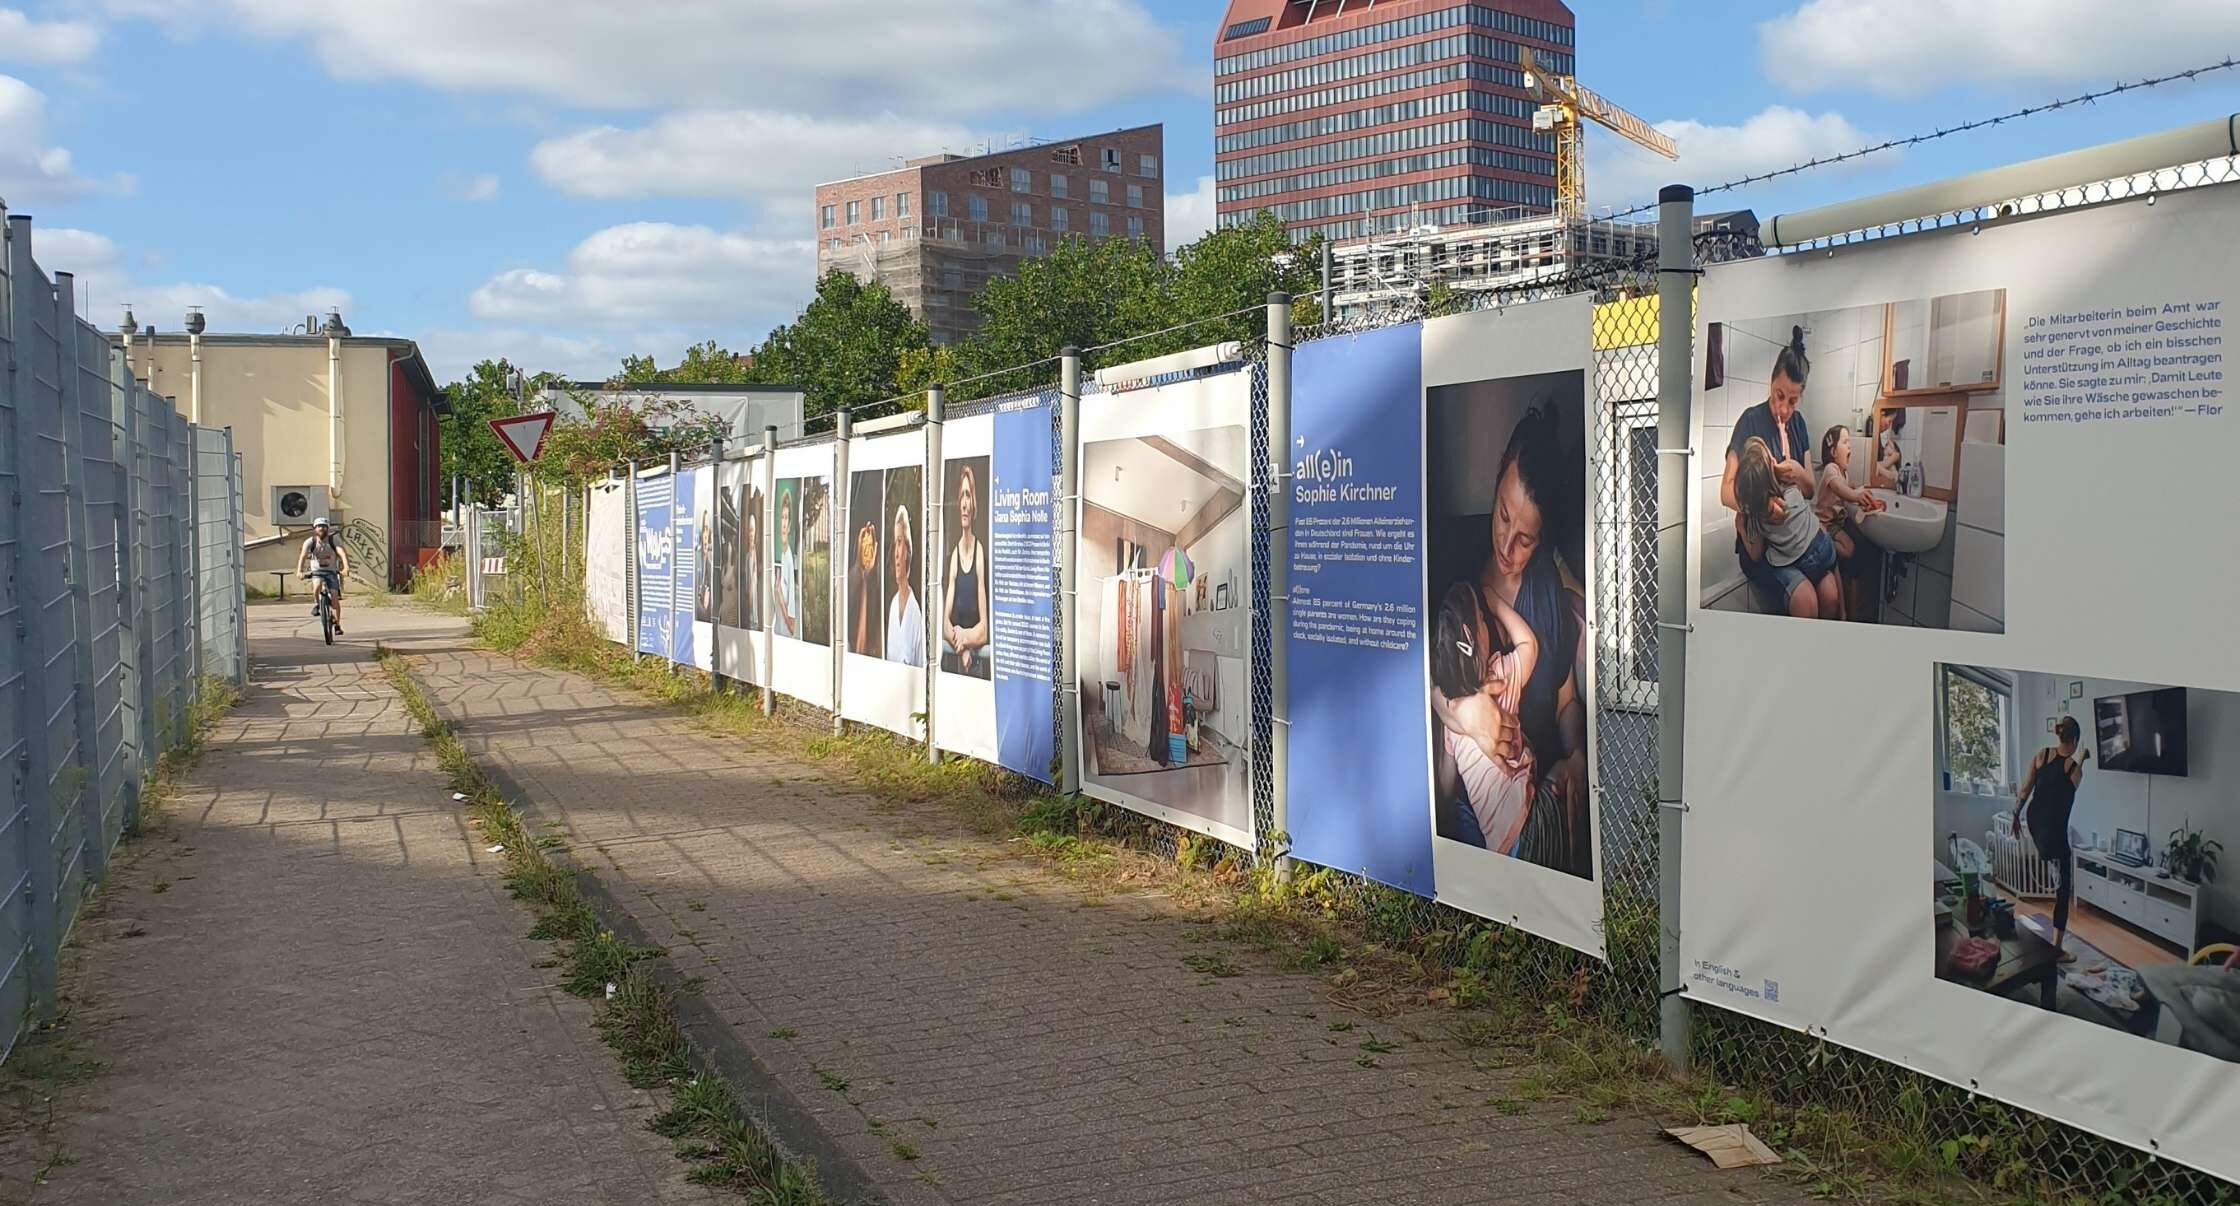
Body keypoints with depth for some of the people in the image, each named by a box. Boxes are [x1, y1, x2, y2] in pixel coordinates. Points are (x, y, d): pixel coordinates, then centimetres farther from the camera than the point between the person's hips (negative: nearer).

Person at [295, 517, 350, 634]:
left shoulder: (334, 541, -13)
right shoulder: (310, 541, -12)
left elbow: (342, 553, -29)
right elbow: (303, 556, -24)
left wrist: (346, 567, -47)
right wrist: (299, 571, -41)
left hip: (331, 572, 0)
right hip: (316, 571, 0)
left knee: (334, 596, -13)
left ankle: (337, 625, -3)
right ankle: (316, 603, -5)